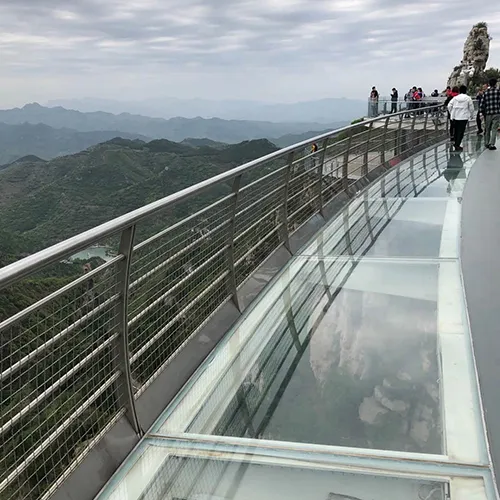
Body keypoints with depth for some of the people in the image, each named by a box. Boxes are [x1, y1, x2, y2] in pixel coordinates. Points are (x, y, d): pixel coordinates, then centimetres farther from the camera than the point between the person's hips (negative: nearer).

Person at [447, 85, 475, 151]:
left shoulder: (455, 98, 6)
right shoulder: (468, 98, -2)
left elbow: (449, 106, 1)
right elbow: (471, 108, 3)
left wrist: (451, 113, 13)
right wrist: (472, 116, 18)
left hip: (455, 117, 4)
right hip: (464, 117, -4)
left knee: (456, 131, 16)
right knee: (461, 131, -2)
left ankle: (456, 144, 25)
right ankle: (457, 145, -7)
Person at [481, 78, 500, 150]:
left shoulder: (485, 93, 2)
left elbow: (482, 104, 1)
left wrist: (483, 113, 8)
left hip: (488, 113, 3)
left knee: (487, 129, 15)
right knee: (494, 129, 0)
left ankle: (487, 143, 25)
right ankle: (492, 144, -6)